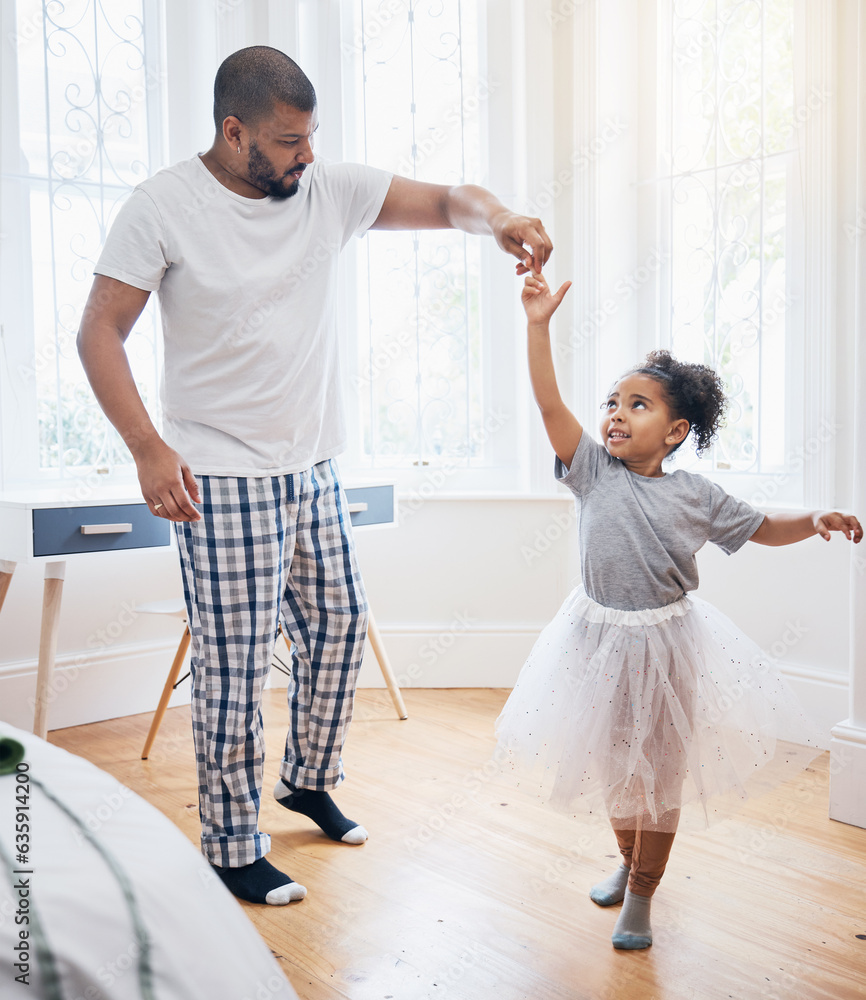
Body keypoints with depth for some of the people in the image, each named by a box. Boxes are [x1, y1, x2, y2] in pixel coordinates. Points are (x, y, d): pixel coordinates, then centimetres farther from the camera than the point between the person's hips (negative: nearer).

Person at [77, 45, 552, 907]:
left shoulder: (329, 190, 4)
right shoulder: (163, 208, -8)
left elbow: (441, 202, 2)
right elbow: (99, 332, -8)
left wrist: (498, 219, -22)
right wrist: (148, 447, -19)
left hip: (314, 470, 6)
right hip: (220, 480, -6)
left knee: (339, 626, 15)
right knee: (233, 665, -2)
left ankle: (308, 779, 39)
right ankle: (232, 849, 17)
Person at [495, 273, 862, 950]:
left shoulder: (695, 495, -6)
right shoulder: (593, 471, -8)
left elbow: (761, 528, 7)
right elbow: (550, 407, -19)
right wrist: (539, 326, -27)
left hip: (667, 645, -1)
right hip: (600, 637, 1)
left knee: (660, 772, 10)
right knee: (614, 764, 18)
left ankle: (641, 893, 30)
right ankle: (629, 861, 46)